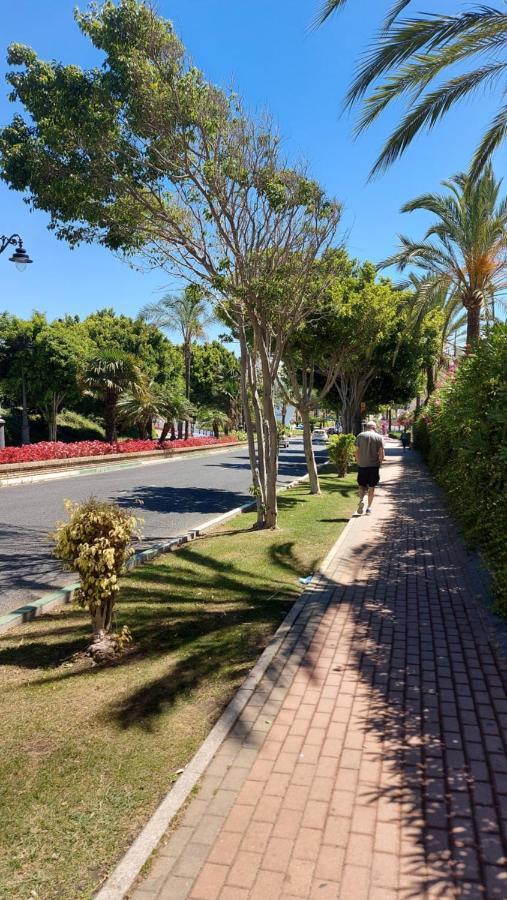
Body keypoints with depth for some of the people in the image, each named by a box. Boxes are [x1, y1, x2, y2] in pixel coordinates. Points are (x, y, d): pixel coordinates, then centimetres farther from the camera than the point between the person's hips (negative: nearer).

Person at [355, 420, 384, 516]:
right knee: (372, 487, 9)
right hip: (374, 465, 0)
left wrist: (358, 463, 8)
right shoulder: (379, 437, 0)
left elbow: (357, 452, -1)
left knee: (362, 485, 12)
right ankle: (369, 508, 11)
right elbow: (381, 454, -4)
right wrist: (379, 464, 8)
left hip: (362, 465, 0)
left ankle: (361, 499, -14)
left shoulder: (360, 436, 1)